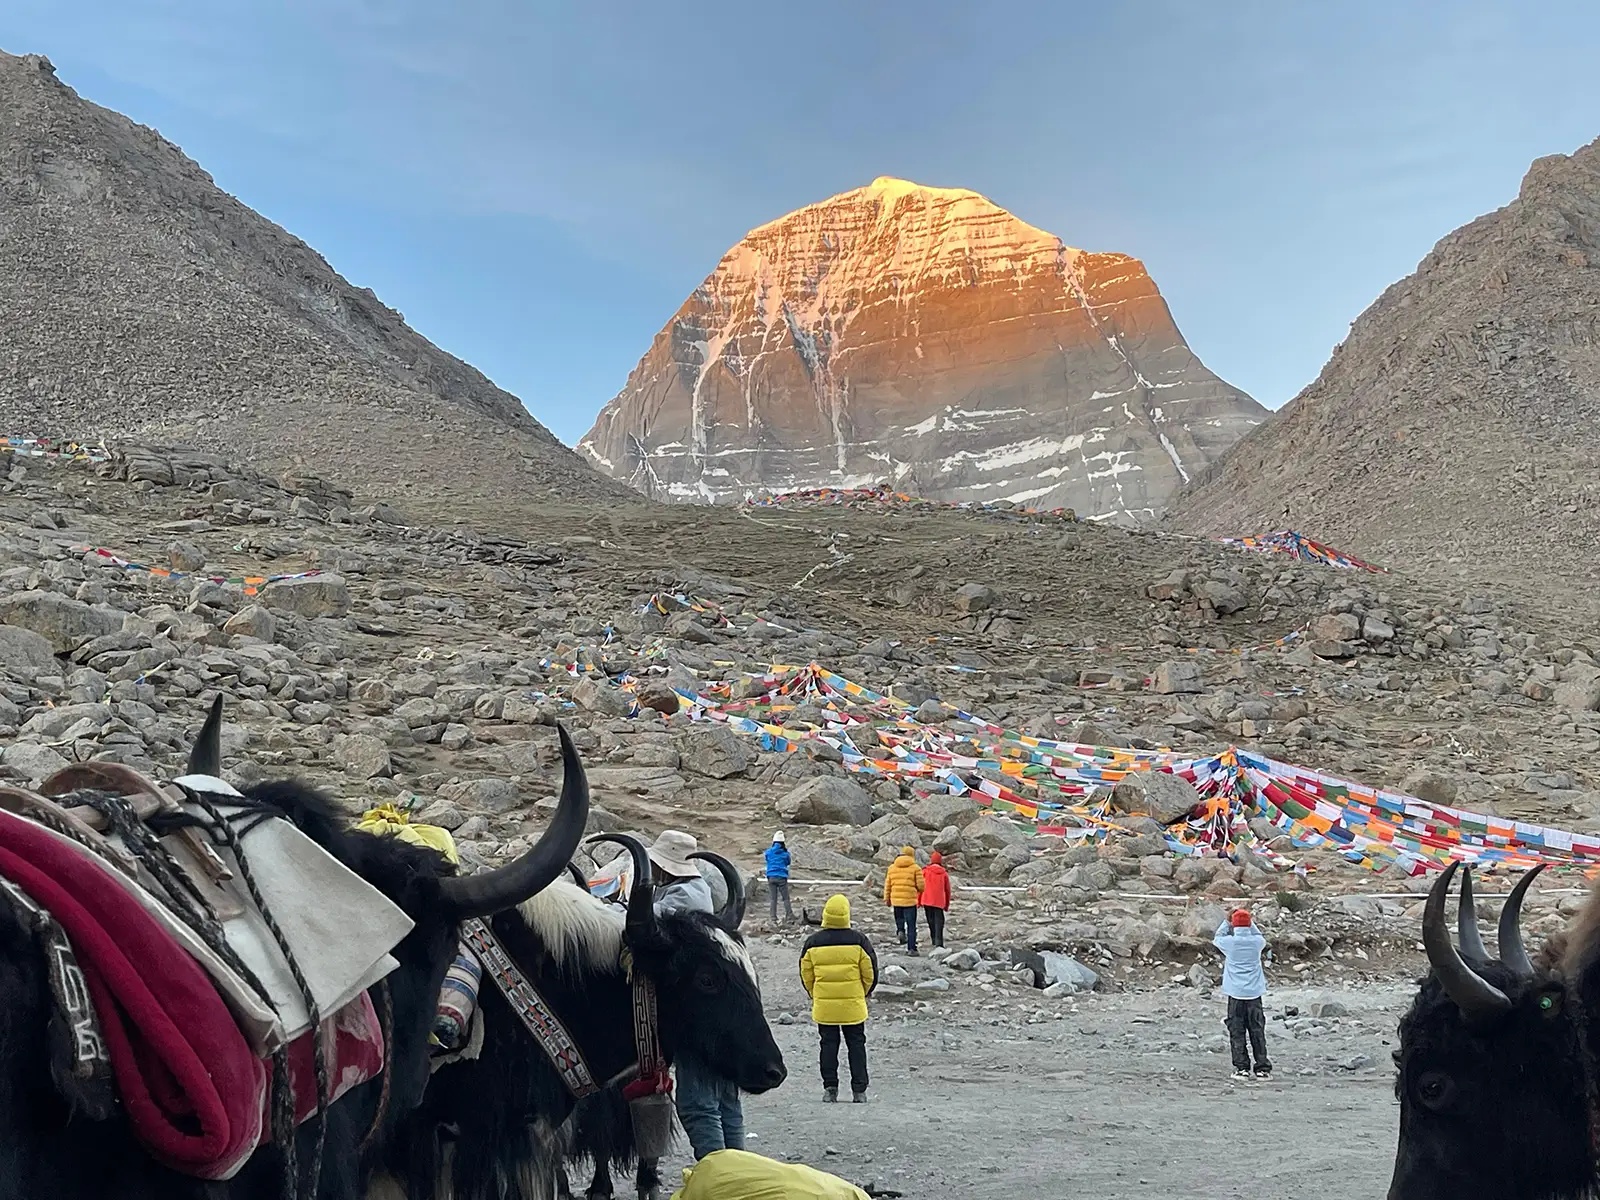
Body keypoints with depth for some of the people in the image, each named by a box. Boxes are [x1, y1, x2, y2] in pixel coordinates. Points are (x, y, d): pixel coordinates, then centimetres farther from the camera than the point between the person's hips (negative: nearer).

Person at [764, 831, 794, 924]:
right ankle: (789, 916, 0)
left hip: (771, 877, 2)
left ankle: (774, 919, 5)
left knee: (773, 899, 6)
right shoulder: (785, 852, -3)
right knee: (786, 898, 5)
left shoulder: (768, 852, 1)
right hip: (782, 877, -2)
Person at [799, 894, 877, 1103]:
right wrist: (864, 992, 15)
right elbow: (870, 971, -2)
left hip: (823, 1005, 1)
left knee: (828, 1045, 9)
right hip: (853, 1005, -1)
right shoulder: (859, 940, -7)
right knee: (856, 1045, 8)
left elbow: (806, 973, 4)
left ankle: (830, 1088, 8)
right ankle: (859, 1090, 6)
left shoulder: (813, 942, -3)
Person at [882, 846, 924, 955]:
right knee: (911, 925, 4)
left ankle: (900, 931, -5)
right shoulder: (915, 868, -3)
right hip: (910, 900, -3)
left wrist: (887, 898, 16)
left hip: (896, 900, 3)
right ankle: (911, 948, 3)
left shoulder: (892, 867, 7)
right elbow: (920, 886, -6)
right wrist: (917, 889, 17)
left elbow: (887, 885, 8)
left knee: (899, 919, 24)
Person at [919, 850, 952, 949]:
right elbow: (947, 890, 8)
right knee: (939, 923, -3)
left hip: (927, 901, 0)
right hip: (939, 902, 0)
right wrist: (947, 905, 18)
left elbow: (920, 886, -1)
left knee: (931, 922, 14)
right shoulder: (944, 873, 4)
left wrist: (918, 901, 7)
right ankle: (939, 944, -16)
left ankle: (934, 941, 22)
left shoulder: (925, 871, 1)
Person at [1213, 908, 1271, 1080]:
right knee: (1257, 1031, 7)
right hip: (1254, 993, 2)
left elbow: (1217, 938, 13)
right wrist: (1250, 921, 20)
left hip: (1236, 993, -2)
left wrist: (1227, 921, 16)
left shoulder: (1230, 942, -8)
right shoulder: (1257, 942, -3)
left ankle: (1241, 1068, 0)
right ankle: (1262, 1068, 7)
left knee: (1237, 1031, 3)